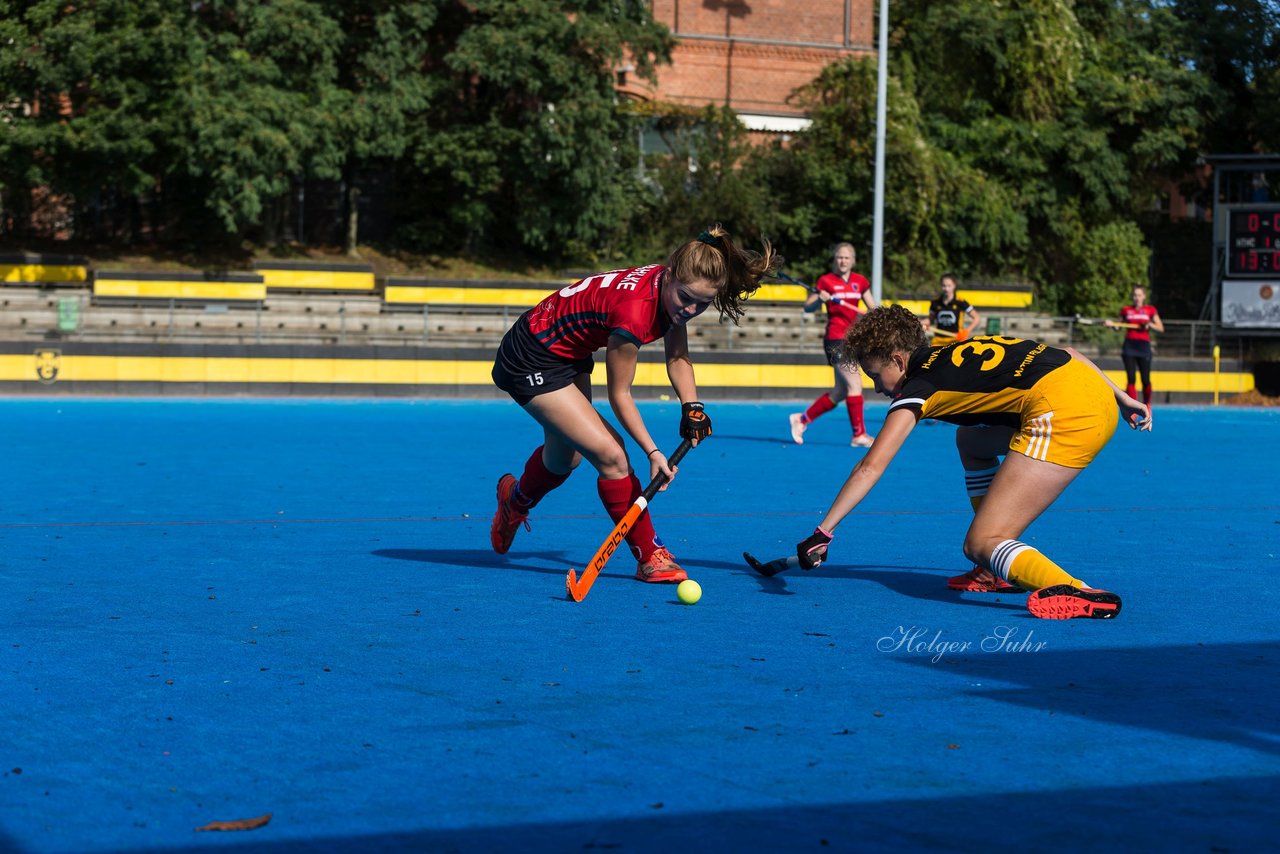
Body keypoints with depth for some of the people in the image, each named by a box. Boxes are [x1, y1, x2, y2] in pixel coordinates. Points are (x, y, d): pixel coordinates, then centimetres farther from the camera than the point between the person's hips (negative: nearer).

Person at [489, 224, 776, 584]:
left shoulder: (669, 289, -13)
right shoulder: (635, 311, -37)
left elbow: (678, 356, 4)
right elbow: (619, 395, -24)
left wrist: (691, 406, -10)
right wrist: (652, 452, -25)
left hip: (570, 356, 10)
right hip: (531, 362, -9)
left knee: (565, 458, 27)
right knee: (611, 454, -17)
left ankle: (515, 501, 58)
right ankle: (650, 557, -5)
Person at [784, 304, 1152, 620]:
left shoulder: (918, 387, 6)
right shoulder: (964, 349, 28)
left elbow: (871, 467, -1)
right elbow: (1064, 352, 26)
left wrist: (823, 531, 0)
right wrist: (1122, 398, 29)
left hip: (1062, 413, -9)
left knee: (980, 545, -9)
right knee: (971, 441, 31)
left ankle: (1077, 593, -37)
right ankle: (1002, 566, 28)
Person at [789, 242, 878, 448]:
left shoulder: (860, 282, 10)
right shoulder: (826, 281, -3)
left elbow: (873, 309, 13)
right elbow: (808, 307, 0)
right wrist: (819, 299, -19)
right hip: (836, 339, -7)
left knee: (840, 391, 10)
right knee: (854, 384, -15)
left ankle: (802, 419, 24)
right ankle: (859, 435, -10)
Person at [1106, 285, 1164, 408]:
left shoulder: (1150, 310, 5)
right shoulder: (1126, 310, 8)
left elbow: (1161, 328, 6)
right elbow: (1119, 327, 14)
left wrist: (1150, 325, -12)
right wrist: (1112, 325, -7)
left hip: (1144, 346, -1)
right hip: (1129, 346, 1)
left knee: (1145, 379, 2)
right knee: (1130, 378, -6)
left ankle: (1147, 405, 23)